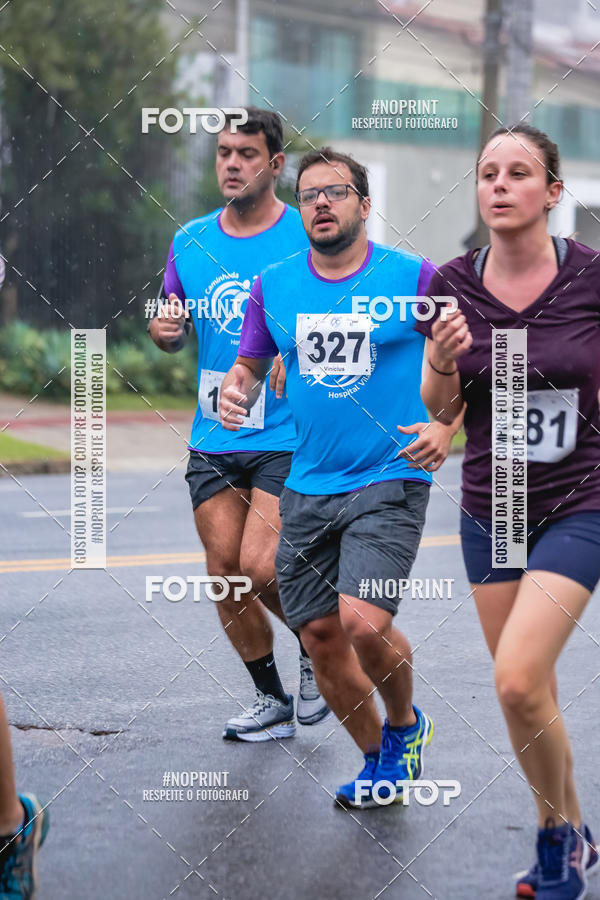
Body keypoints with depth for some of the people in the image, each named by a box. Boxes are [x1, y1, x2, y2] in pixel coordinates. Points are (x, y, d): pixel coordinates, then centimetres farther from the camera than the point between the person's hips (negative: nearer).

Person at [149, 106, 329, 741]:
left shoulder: (307, 238, -6)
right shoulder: (190, 242, 8)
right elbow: (171, 330, 19)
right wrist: (163, 329, -3)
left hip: (287, 437, -5)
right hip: (213, 438, 5)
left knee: (260, 565, -16)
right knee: (224, 570, 4)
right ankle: (272, 701, 20)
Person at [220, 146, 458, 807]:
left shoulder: (414, 278, -4)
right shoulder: (273, 287, 6)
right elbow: (249, 366, 18)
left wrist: (447, 427, -13)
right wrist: (236, 394, -5)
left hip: (389, 484, -5)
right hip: (306, 490, 5)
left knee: (363, 623, -20)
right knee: (319, 635, 6)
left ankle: (404, 725, 11)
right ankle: (379, 761, 29)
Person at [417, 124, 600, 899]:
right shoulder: (452, 286, -4)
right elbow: (440, 412, 2)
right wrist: (444, 362, -17)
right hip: (489, 509, 4)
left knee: (517, 682, -17)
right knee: (527, 693, 9)